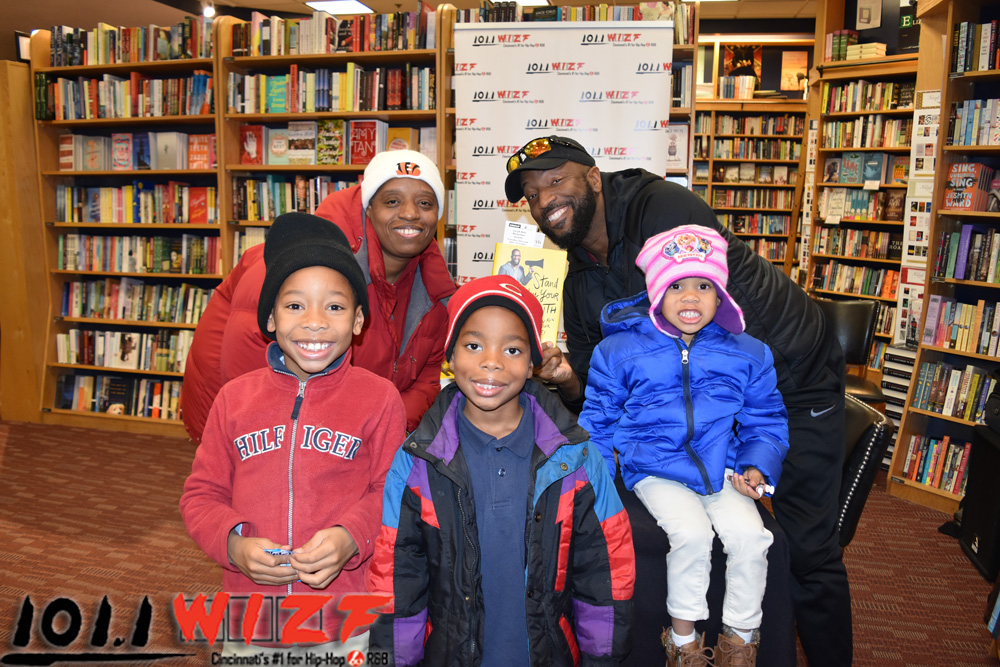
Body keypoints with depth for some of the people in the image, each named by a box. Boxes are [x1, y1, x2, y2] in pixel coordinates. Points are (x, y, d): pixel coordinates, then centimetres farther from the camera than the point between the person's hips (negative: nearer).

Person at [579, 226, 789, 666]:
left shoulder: (748, 354, 5)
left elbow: (766, 422, 14)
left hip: (722, 469, 3)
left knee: (749, 534, -21)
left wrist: (757, 466, -3)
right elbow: (599, 420, 7)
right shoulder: (619, 350, -1)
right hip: (655, 471, -2)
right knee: (691, 532, -26)